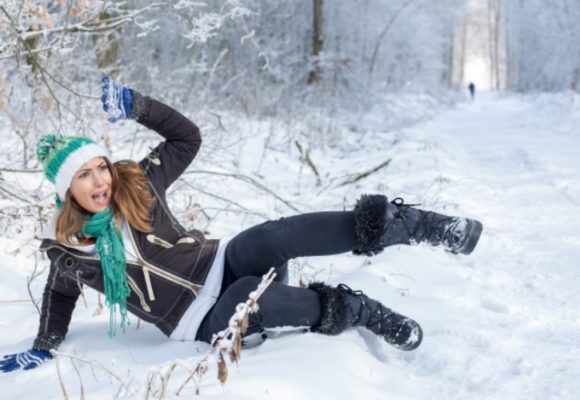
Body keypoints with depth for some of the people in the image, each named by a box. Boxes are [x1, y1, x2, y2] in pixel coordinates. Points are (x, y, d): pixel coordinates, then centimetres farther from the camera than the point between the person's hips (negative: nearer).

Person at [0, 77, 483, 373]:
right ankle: (357, 310, -24)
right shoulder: (66, 248, -3)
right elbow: (60, 292, 17)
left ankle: (408, 224, -36)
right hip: (204, 323, -2)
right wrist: (43, 349, 16)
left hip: (222, 264, 2)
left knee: (271, 237, -34)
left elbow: (187, 136, 3)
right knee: (251, 295, -40)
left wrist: (138, 106, -9)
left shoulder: (137, 184, -1)